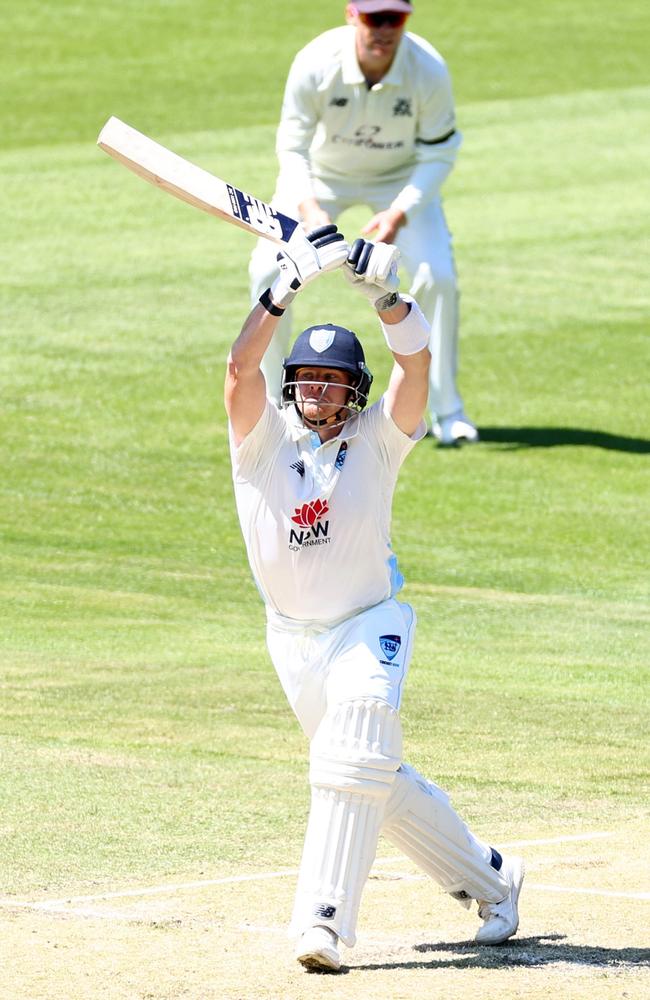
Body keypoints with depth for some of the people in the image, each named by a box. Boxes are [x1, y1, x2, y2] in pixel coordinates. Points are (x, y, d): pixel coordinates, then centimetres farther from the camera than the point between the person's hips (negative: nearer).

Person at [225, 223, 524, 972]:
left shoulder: (377, 440, -7)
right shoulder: (263, 439, -7)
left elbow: (415, 360, -22)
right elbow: (240, 367, -24)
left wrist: (384, 292, -38)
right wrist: (288, 286, -34)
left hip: (371, 625, -3)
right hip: (294, 638, 3)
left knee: (353, 763, -22)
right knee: (380, 779, 11)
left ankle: (321, 924, -27)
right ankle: (489, 878, 29)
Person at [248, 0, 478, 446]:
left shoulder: (429, 70, -29)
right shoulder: (316, 64, -31)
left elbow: (438, 154, -19)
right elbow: (292, 147, -22)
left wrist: (400, 212, -34)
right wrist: (309, 209, -40)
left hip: (401, 177, 0)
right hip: (321, 174, 0)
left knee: (439, 276, -18)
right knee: (267, 270, -14)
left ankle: (446, 410, -2)